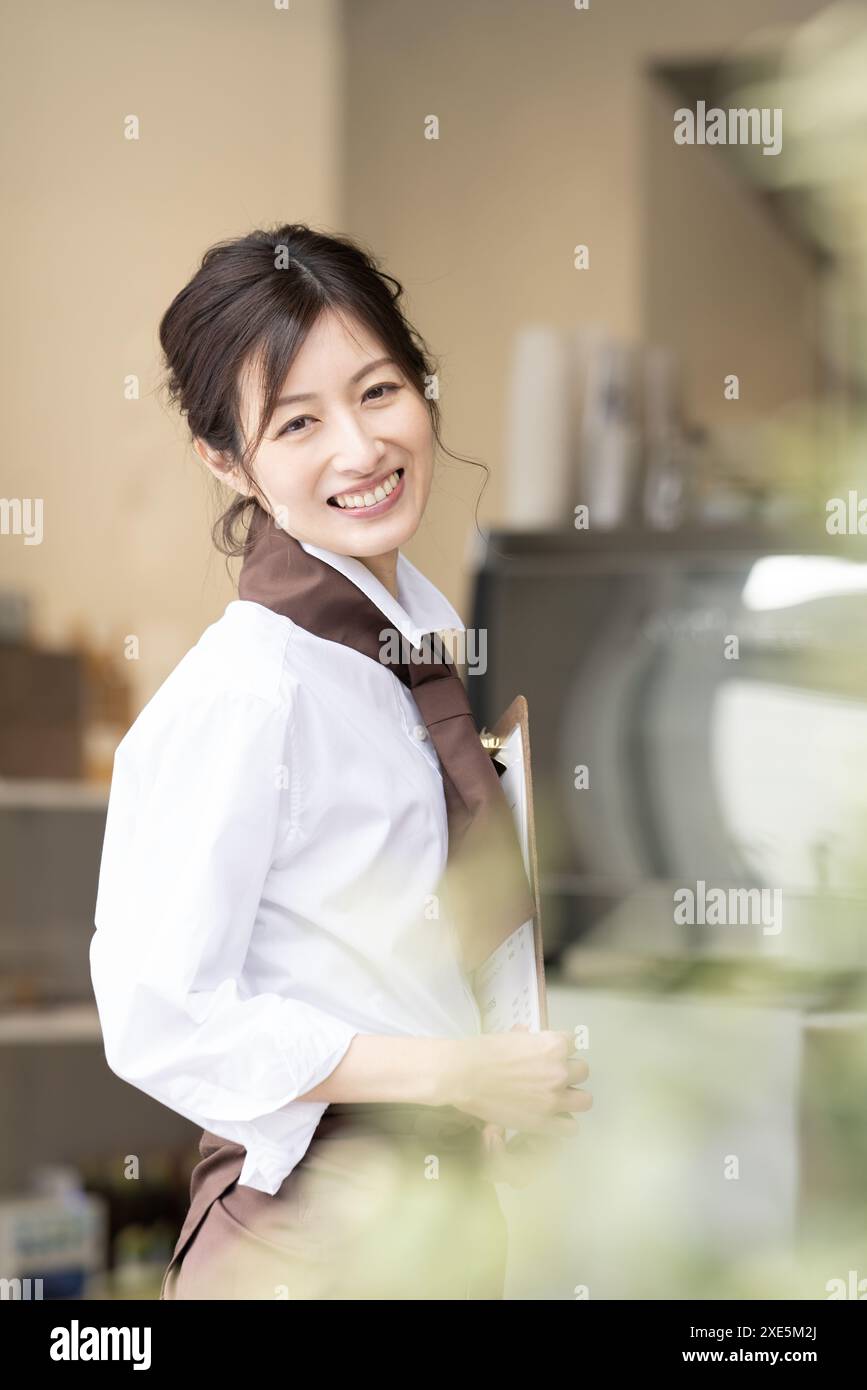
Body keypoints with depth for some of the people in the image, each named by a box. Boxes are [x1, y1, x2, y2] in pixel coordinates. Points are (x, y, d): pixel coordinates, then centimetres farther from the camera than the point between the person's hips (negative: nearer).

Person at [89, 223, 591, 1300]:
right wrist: (466, 1073, -17)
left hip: (451, 1202, 7)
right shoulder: (240, 691, -20)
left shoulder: (424, 624, 4)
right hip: (314, 1229, -7)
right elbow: (161, 1021, -21)